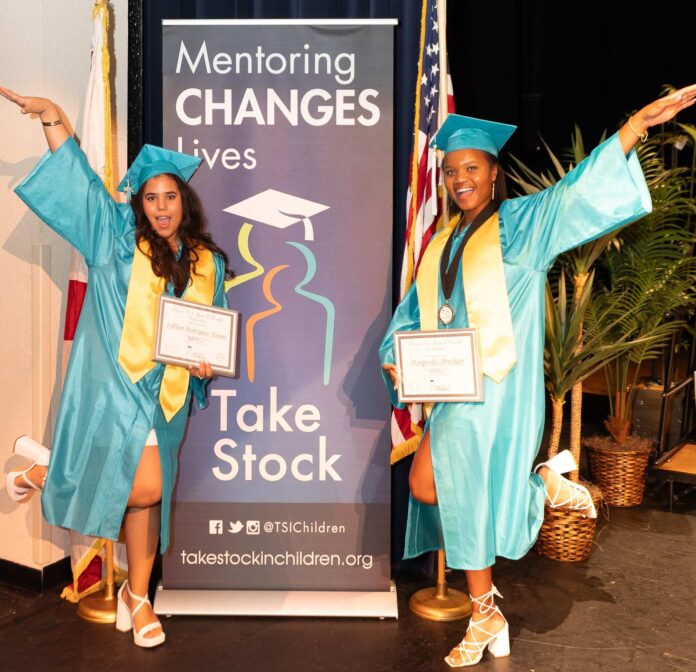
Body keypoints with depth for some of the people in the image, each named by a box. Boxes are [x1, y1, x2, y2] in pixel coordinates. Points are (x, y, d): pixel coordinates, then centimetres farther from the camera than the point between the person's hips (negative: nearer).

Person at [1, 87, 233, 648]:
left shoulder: (208, 265, 10)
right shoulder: (116, 239, 3)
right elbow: (80, 180, 1)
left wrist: (209, 362, -4)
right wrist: (53, 118, -6)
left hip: (166, 393, 4)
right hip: (114, 385, -4)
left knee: (148, 496, 9)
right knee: (144, 486, -15)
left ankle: (137, 596, 29)